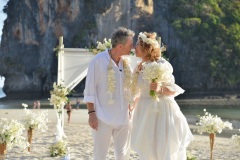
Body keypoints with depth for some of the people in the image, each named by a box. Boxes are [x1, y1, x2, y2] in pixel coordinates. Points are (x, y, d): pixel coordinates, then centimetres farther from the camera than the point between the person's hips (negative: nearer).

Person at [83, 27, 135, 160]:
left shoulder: (126, 63, 7)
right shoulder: (99, 60, -9)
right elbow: (89, 89, -8)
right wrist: (91, 113, -13)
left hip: (122, 118, 5)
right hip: (103, 118, -5)